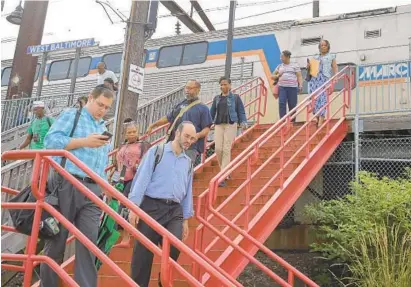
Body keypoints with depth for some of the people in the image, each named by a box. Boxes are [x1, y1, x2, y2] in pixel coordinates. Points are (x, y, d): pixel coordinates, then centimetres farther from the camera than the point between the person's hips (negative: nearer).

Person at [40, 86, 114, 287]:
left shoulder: (103, 128, 23)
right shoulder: (71, 115, 5)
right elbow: (50, 140, -9)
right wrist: (84, 142, -12)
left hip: (93, 190, 5)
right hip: (67, 185, -5)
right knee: (56, 241, 4)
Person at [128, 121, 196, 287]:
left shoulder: (188, 162, 18)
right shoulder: (157, 151, 3)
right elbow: (142, 179, -4)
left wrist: (186, 219, 16)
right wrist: (134, 206, -12)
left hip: (175, 211, 4)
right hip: (152, 206, -4)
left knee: (174, 249, -11)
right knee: (143, 253, 0)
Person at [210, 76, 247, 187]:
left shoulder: (235, 98, 4)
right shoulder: (216, 98, 13)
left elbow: (241, 111, 2)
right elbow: (212, 112, 15)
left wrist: (243, 122, -10)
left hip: (231, 125, -3)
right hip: (218, 125, 4)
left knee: (226, 150, -7)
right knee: (218, 149, -3)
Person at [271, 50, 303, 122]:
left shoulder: (295, 65, 8)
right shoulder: (279, 66, 17)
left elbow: (299, 76, 3)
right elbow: (272, 76, 21)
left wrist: (300, 85, -12)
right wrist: (277, 76, 0)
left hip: (292, 87, -2)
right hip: (282, 87, 2)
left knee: (292, 105, -2)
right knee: (282, 103, -13)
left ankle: (292, 122, 7)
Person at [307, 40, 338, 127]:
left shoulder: (331, 57, 17)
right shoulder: (315, 57, 24)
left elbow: (335, 68, 8)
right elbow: (310, 68, 24)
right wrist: (308, 66, 0)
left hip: (325, 79, -3)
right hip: (314, 78, 3)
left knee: (323, 98, -15)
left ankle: (321, 120, -21)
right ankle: (316, 116, -1)